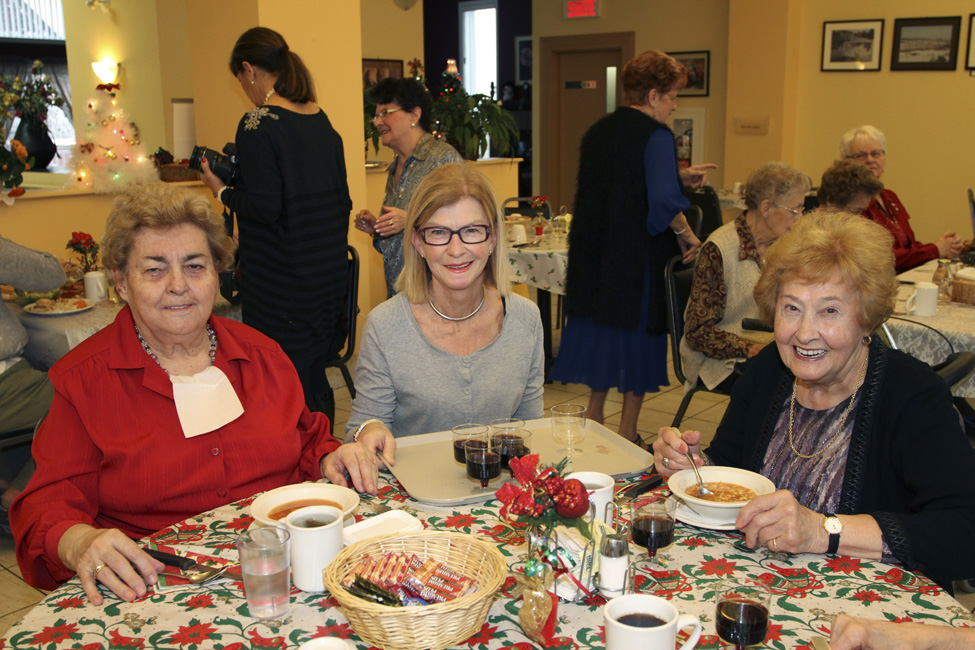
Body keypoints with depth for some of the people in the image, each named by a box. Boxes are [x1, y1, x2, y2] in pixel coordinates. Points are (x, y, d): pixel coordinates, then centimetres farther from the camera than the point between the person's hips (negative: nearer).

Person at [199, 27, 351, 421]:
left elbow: (264, 208, -19)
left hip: (283, 276, -8)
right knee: (315, 377, 17)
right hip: (329, 268, 8)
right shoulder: (321, 120, 9)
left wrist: (221, 190, -2)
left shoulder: (257, 124, -14)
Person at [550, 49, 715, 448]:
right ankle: (626, 434, 13)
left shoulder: (598, 131, 11)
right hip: (641, 253, -7)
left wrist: (678, 177, 18)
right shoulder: (656, 135, -14)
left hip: (595, 250, 7)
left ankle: (593, 419, 24)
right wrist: (686, 235, -9)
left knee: (603, 325, 16)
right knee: (639, 329, 5)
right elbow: (663, 199, -25)